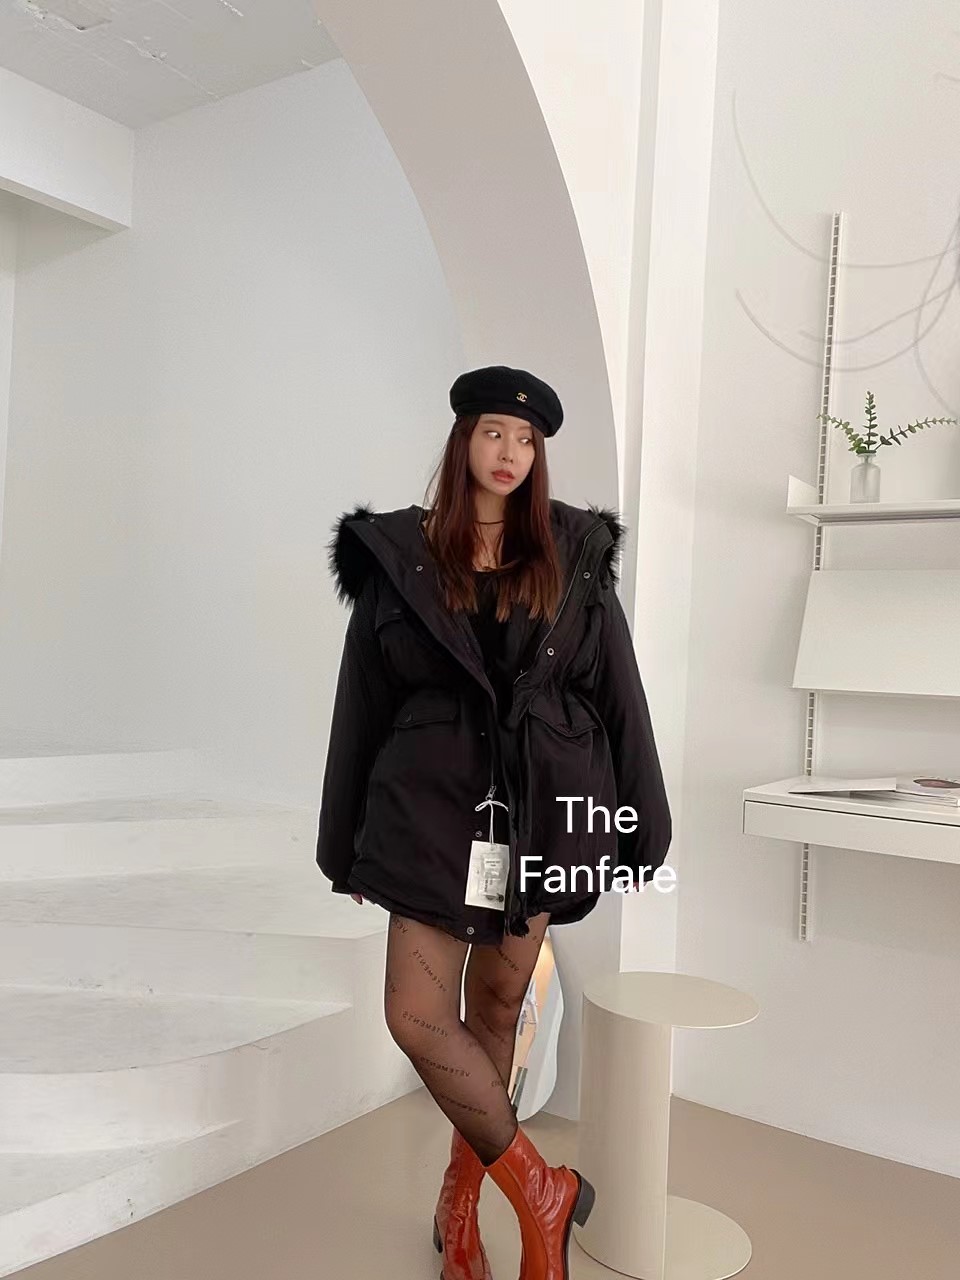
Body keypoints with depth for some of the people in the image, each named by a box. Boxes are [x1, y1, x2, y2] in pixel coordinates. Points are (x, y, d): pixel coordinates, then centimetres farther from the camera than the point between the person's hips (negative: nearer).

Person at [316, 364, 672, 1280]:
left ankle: (460, 1199, 34)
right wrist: (348, 843, 6)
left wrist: (639, 824, 4)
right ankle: (539, 1189, 15)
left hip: (542, 810, 1)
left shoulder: (574, 559, 3)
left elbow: (618, 694, 5)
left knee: (496, 1005, 12)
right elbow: (361, 704, 4)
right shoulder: (398, 556, 1)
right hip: (434, 809, 0)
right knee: (417, 1015, -7)